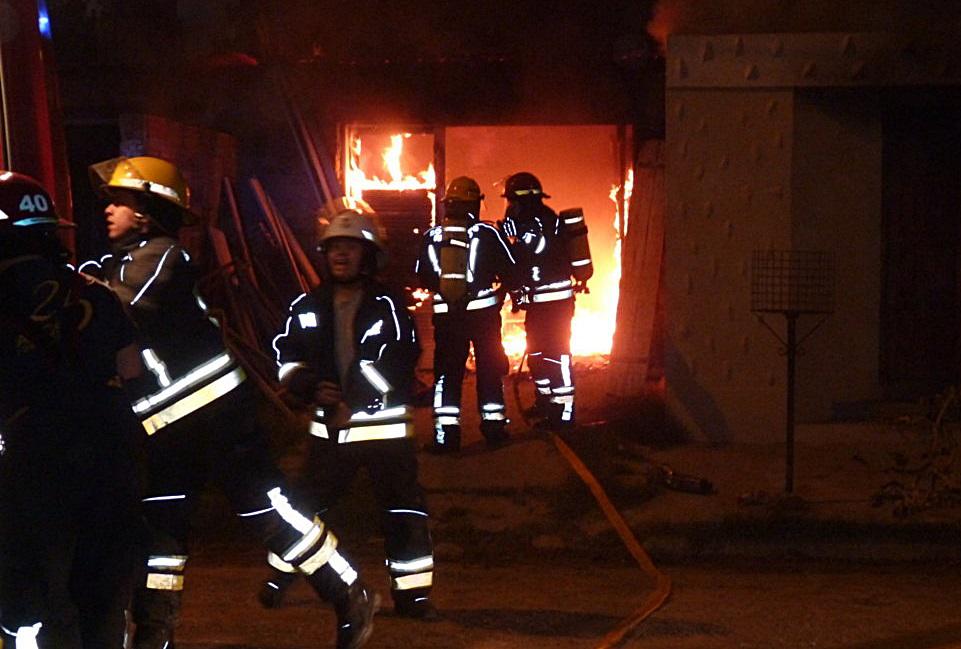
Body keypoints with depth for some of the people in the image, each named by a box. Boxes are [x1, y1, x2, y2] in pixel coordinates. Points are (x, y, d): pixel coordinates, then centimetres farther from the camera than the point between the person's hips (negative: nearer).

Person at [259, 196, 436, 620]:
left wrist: (353, 404, -23)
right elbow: (286, 358, 9)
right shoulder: (308, 308, 6)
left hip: (384, 423, -3)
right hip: (329, 425, 3)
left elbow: (397, 364, -15)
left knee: (403, 510, -4)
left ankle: (412, 593, 5)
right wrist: (311, 388, -12)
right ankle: (279, 577, 26)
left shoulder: (387, 306, -6)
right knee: (307, 502, 10)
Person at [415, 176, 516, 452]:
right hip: (483, 312, -2)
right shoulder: (487, 234, -8)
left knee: (447, 372, 8)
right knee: (489, 368, 11)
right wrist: (500, 291, 15)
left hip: (445, 315, 2)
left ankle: (446, 431, 4)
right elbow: (509, 273, -5)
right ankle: (493, 425, 14)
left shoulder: (431, 237, -1)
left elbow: (422, 278, 6)